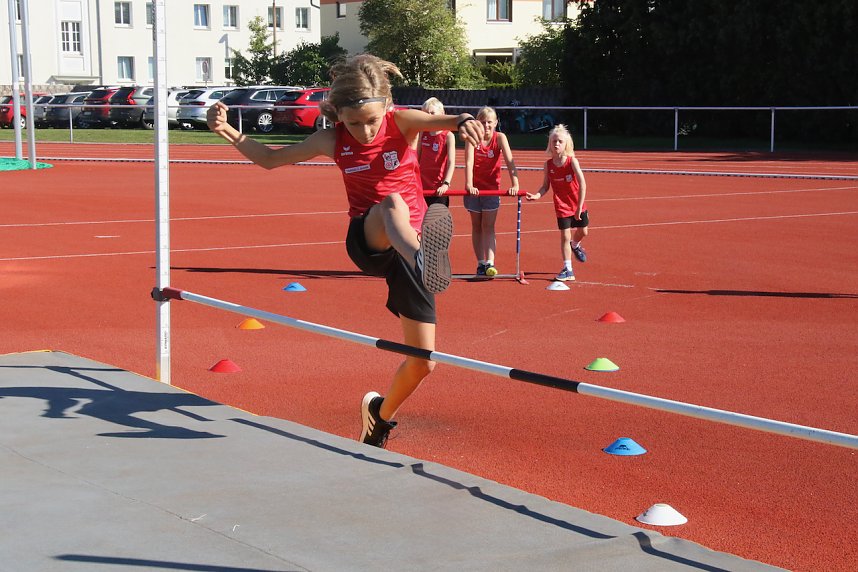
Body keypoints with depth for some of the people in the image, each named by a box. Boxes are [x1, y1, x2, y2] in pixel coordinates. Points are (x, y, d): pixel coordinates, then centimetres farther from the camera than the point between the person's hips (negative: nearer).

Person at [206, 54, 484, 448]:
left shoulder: (402, 123, -8)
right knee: (391, 203, -39)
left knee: (422, 362, 2)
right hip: (367, 243, -1)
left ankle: (381, 412, 32)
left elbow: (435, 121, -31)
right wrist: (227, 131, -5)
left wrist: (460, 120, -55)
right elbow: (271, 158, 10)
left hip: (411, 244, 1)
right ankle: (424, 260, -71)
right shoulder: (332, 141, -1)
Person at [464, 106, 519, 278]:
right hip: (474, 188, 1)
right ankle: (480, 263, 13)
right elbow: (469, 162, -20)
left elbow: (510, 161, -19)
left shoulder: (500, 138, -10)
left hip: (492, 187, -1)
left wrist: (515, 184, -31)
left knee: (488, 226, -6)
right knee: (476, 227, 7)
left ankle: (490, 263, -15)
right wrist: (469, 184, -34)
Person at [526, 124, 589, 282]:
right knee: (565, 236, -2)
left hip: (578, 204, 0)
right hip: (562, 206, 1)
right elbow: (546, 186, 0)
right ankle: (568, 270, 4)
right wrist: (537, 195, -21)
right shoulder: (549, 164, -8)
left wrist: (579, 207, -23)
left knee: (582, 231, 12)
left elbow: (582, 184, -20)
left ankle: (575, 245, 49)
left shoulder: (572, 161, -17)